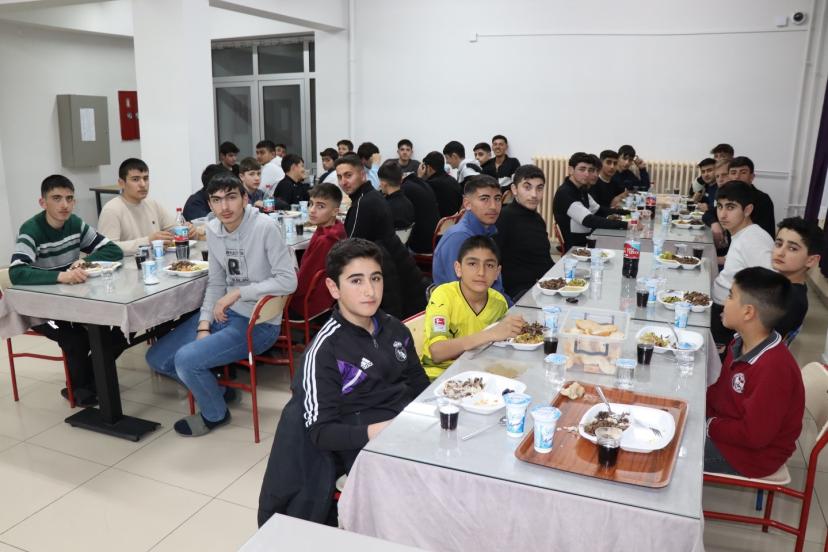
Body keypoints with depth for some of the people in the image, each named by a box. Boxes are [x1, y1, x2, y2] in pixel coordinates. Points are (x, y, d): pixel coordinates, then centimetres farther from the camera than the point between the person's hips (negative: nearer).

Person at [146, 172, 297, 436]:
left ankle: (215, 413, 8)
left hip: (258, 322, -8)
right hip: (225, 312, 8)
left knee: (186, 359, -22)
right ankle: (214, 389, 27)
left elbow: (288, 281, -21)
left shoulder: (265, 227, -20)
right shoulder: (213, 229, 2)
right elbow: (215, 283, 8)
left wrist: (238, 292, -20)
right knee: (157, 358, 7)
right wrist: (204, 325, -3)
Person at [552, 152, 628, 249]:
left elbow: (598, 210, 17)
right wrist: (625, 225, -35)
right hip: (575, 247, -9)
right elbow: (589, 220, -31)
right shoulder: (564, 193, -21)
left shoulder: (581, 189, 10)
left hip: (588, 241, 9)